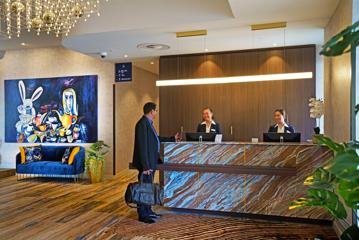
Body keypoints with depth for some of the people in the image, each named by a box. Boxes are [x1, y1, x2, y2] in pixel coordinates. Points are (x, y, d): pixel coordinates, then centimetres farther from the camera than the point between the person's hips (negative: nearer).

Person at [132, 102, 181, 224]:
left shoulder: (148, 123, 12)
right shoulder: (142, 123, -19)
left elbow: (156, 139, 22)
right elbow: (142, 146, -23)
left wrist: (173, 139, 26)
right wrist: (145, 166, -23)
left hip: (150, 163, 10)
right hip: (146, 164, -10)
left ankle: (148, 211, 29)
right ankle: (142, 215, 11)